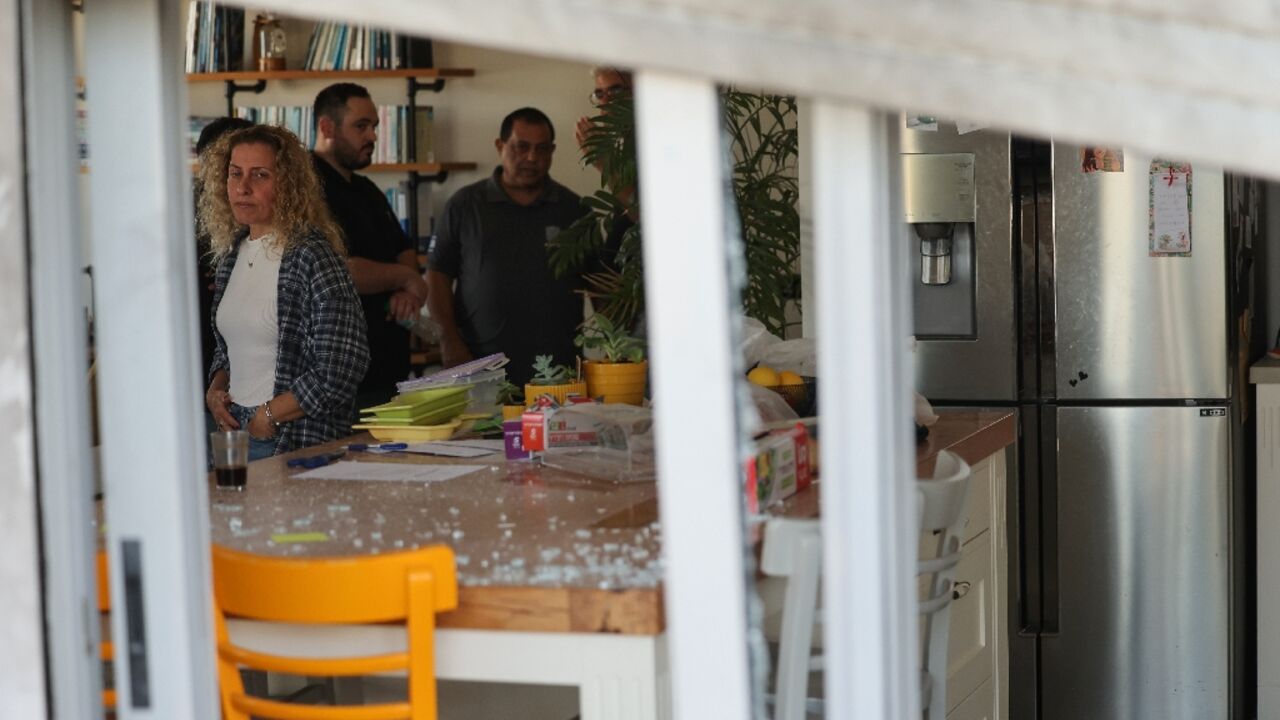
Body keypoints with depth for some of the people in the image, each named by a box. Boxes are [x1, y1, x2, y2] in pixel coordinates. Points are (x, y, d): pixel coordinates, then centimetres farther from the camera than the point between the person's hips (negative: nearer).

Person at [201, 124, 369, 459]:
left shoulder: (311, 256, -10)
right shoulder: (233, 253, 12)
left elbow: (341, 368, -16)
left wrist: (270, 416, -11)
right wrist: (215, 389, 6)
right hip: (233, 431, 6)